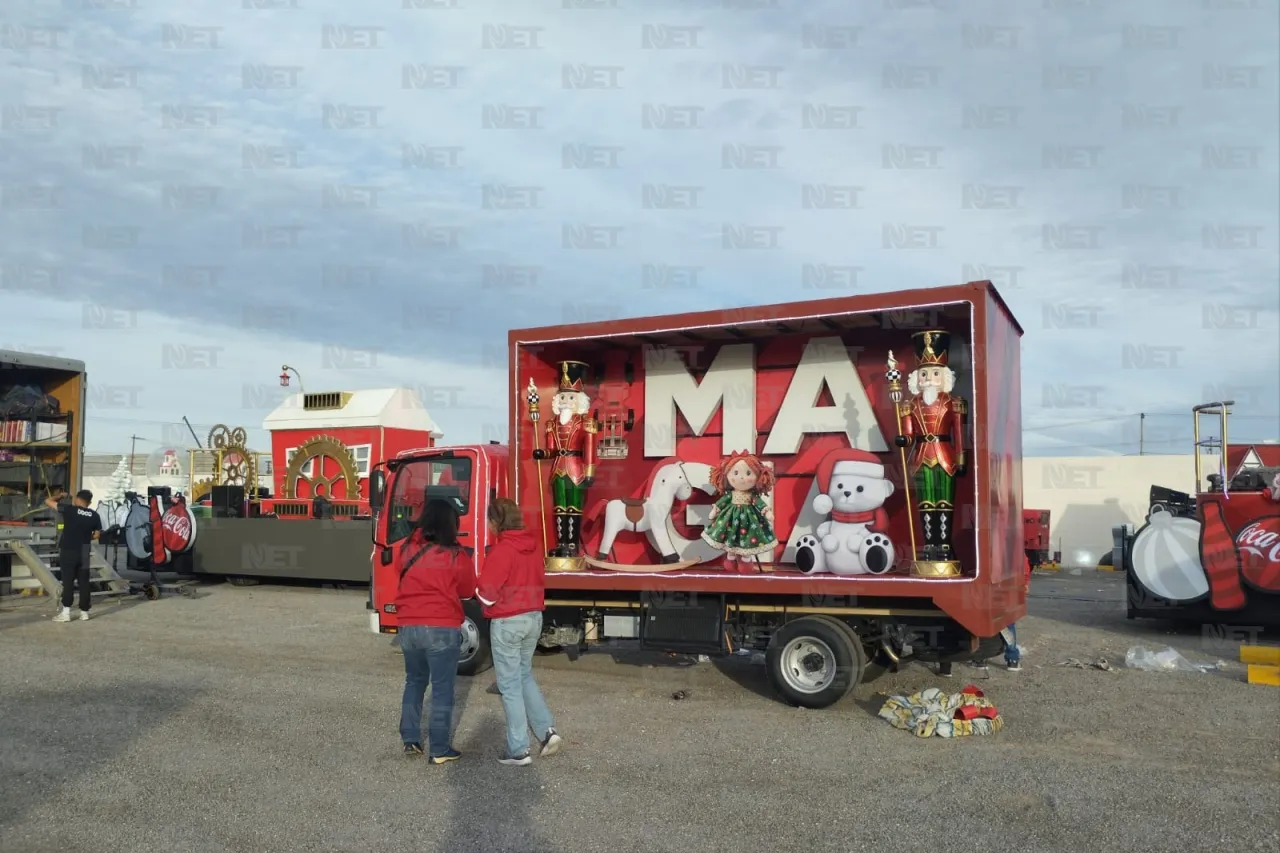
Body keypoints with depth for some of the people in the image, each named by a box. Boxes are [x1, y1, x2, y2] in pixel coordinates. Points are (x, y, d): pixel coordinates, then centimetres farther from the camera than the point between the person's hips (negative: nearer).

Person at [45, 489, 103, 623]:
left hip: (67, 552, -3)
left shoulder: (69, 509, -8)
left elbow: (47, 501, -2)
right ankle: (84, 612, 11)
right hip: (84, 554, 3)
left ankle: (66, 612, -1)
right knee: (84, 583, 8)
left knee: (68, 582, 0)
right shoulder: (95, 515, 1)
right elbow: (96, 535, 11)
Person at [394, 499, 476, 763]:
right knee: (442, 690, 4)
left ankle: (410, 740, 24)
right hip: (442, 629, -4)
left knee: (414, 682, 22)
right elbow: (468, 591, 4)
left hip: (408, 627, 5)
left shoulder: (407, 550, 2)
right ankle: (439, 750, 8)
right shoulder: (457, 556, -9)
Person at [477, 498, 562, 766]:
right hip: (534, 617, 7)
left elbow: (487, 594, -17)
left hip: (507, 622, -7)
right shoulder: (533, 545, 4)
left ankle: (519, 750, 8)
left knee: (510, 684, 3)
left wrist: (479, 589, 3)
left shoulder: (501, 550, -19)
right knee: (524, 675, 21)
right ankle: (547, 730, 11)